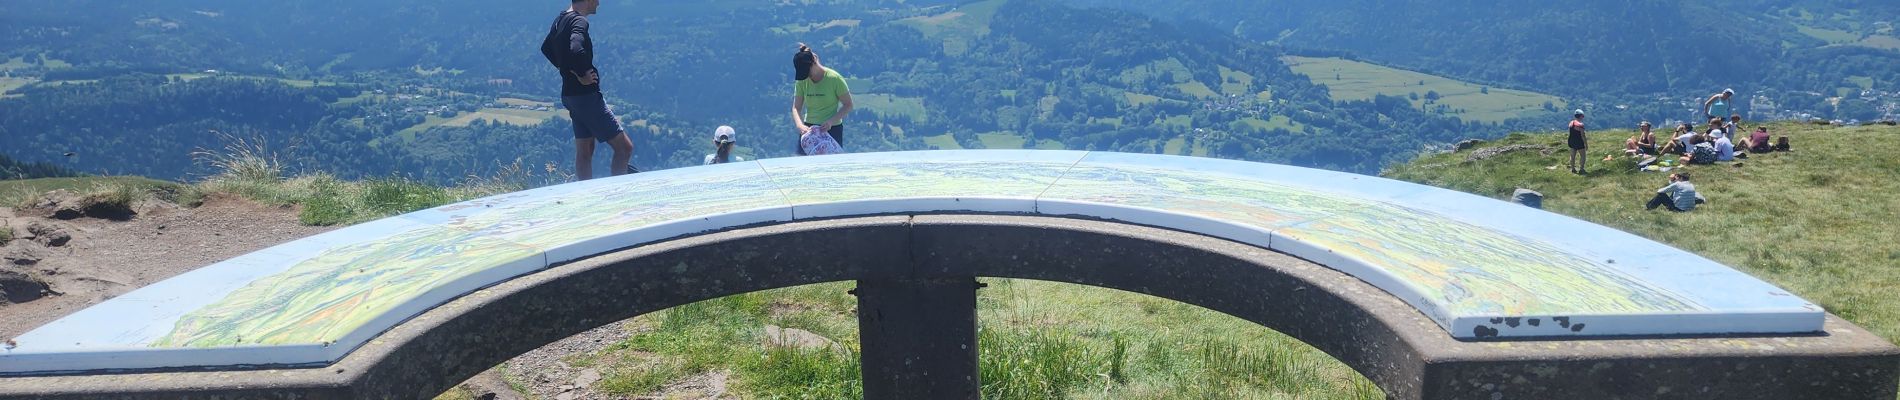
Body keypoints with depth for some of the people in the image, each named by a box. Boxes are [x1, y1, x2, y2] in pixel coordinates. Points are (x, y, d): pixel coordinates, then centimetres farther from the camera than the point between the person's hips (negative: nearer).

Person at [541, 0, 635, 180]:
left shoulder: (560, 20, 11)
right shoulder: (579, 22, -18)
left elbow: (546, 48, 28)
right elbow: (576, 51, -37)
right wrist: (583, 75, -21)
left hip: (570, 95, 10)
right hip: (586, 96, -10)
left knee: (584, 150, 13)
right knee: (624, 147, -5)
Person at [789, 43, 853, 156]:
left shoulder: (834, 78, -12)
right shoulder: (802, 81, -1)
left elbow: (848, 105, -8)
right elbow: (796, 108, 0)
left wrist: (831, 121, -21)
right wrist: (800, 125, -20)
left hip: (832, 130, -3)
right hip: (809, 129, 3)